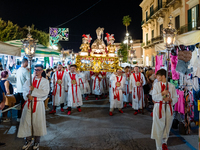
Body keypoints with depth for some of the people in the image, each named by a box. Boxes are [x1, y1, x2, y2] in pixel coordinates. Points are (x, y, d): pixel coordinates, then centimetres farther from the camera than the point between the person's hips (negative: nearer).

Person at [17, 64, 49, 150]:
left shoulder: (45, 81, 0)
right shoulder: (29, 80, 10)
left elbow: (45, 92, -13)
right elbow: (25, 90, 3)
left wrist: (34, 90, -16)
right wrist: (28, 95, -17)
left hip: (38, 104, -3)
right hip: (28, 103, 3)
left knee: (37, 122, 3)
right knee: (27, 121, 4)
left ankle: (37, 142, 20)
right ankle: (28, 141, 22)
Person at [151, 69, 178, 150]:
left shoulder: (171, 86, 2)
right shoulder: (156, 85, 1)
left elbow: (175, 98, 1)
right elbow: (154, 97, -6)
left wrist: (170, 99, -19)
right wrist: (162, 93, -20)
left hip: (169, 108, 1)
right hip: (159, 108, -1)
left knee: (167, 127, 13)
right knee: (158, 128, 1)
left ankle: (164, 142, 39)